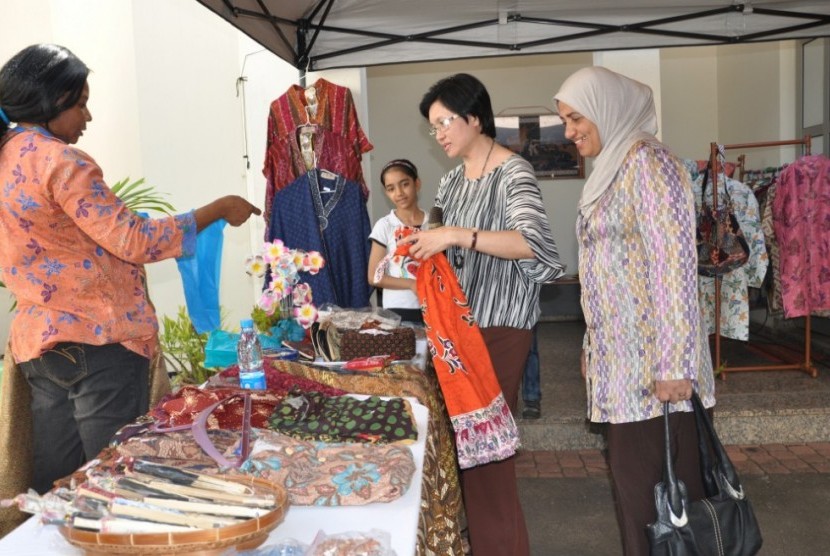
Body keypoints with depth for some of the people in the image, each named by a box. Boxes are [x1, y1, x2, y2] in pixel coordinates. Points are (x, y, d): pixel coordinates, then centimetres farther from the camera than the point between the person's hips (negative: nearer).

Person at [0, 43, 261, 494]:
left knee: (54, 485, 16)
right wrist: (218, 210, -9)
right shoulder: (60, 161, -14)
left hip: (38, 338, 9)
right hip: (96, 340, -9)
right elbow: (132, 241, -16)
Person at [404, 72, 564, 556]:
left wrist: (457, 236, -31)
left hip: (500, 322, -7)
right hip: (462, 318, 8)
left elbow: (534, 243, -27)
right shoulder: (454, 179, 14)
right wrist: (431, 251, 3)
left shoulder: (514, 172, -10)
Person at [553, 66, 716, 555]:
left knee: (647, 482, 0)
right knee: (635, 474, 14)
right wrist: (593, 346, 20)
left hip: (651, 361, -8)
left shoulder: (647, 161, -11)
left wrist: (675, 364, -20)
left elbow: (676, 263, -18)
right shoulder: (612, 168, 16)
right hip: (622, 356, 9)